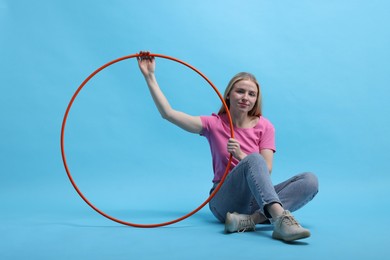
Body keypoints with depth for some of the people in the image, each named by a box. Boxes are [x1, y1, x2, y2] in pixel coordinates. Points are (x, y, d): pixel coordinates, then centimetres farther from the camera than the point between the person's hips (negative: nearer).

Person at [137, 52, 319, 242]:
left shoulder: (264, 127, 5)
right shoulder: (214, 124, 2)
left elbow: (266, 170, -4)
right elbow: (168, 113, -4)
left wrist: (240, 156, -22)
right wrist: (150, 76, -4)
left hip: (257, 199, 3)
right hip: (224, 201, -3)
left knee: (310, 180, -23)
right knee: (254, 159, -32)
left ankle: (250, 219, -40)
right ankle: (282, 219, -51)